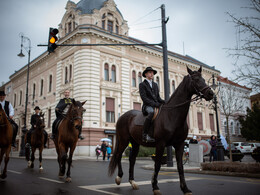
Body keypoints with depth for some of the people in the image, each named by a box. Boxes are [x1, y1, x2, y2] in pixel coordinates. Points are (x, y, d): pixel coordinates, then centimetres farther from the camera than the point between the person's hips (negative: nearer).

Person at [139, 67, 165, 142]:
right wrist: (154, 104, -18)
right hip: (147, 106, -7)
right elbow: (144, 98, -8)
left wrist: (162, 101, -1)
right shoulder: (142, 84, 4)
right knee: (152, 112, -38)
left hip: (156, 105, 7)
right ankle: (145, 135, -36)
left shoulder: (155, 84, 24)